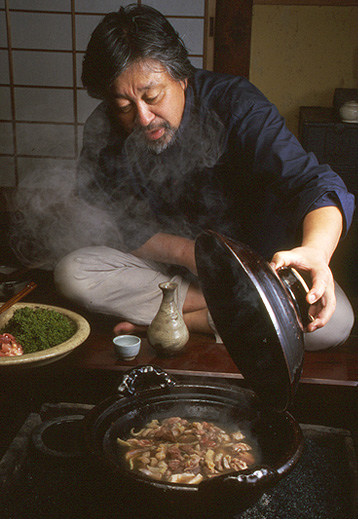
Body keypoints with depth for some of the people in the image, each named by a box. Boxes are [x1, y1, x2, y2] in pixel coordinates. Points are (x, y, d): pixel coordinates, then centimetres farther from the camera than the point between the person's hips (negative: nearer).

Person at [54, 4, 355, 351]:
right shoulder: (103, 133, -11)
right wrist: (186, 251, -23)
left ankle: (176, 319, -15)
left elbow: (314, 182, -30)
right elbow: (125, 228, -6)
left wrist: (316, 250, -52)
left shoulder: (232, 103, -20)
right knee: (71, 273, -22)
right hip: (164, 265, 2)